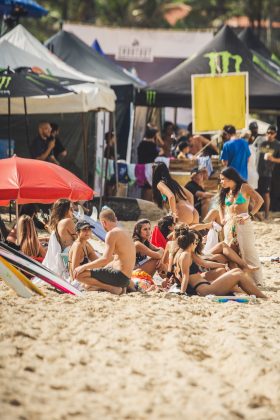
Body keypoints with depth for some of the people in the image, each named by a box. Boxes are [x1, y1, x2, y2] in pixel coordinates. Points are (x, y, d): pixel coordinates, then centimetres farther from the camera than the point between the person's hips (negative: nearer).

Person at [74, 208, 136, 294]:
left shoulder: (112, 234, -14)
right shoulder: (124, 232, 16)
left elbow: (105, 259, -23)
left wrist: (84, 267, -15)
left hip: (119, 276, -10)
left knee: (79, 274, -14)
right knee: (88, 285, 26)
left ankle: (112, 288, -15)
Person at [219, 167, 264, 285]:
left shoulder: (244, 187, -4)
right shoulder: (225, 192, 14)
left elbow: (259, 200, -13)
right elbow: (222, 206, 30)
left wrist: (250, 215, -17)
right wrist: (222, 218, 12)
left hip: (243, 223, -6)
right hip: (229, 224, 6)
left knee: (248, 252, -7)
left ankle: (256, 280, -3)